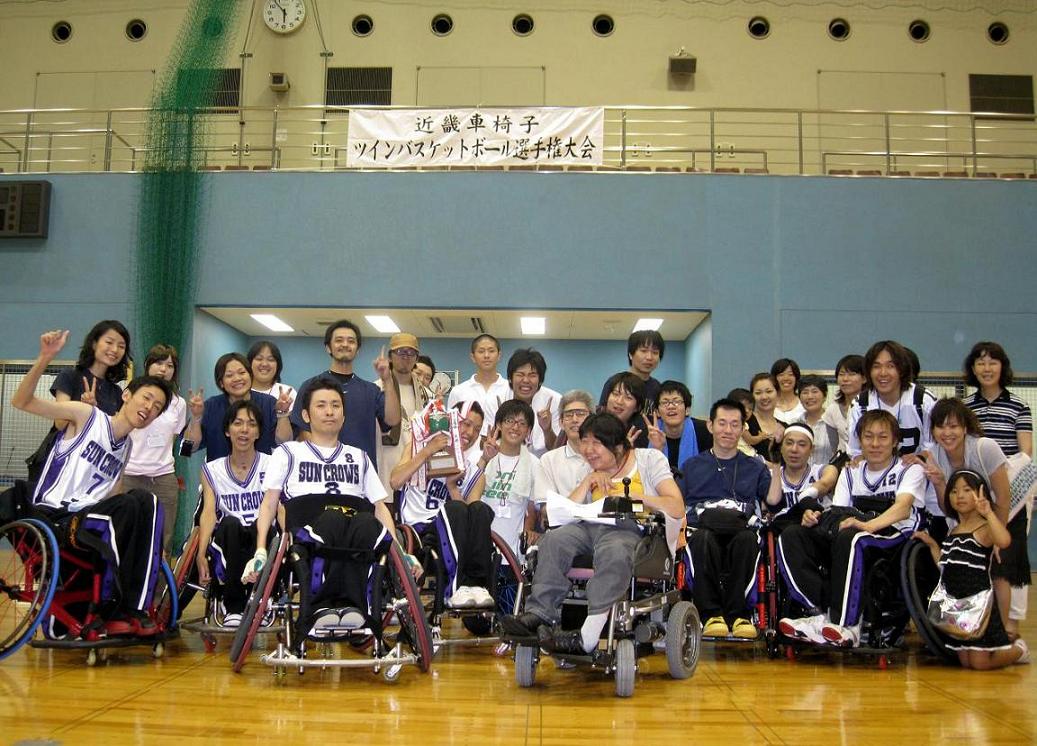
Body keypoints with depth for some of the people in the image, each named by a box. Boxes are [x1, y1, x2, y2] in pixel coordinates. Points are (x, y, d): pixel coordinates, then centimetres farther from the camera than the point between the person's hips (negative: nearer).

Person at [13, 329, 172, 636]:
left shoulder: (126, 447, 16)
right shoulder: (87, 415, -2)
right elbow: (21, 401, -10)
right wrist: (44, 358, -26)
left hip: (86, 518, 6)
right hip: (50, 516, -6)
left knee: (147, 503, -23)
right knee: (128, 505, -30)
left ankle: (134, 607, -22)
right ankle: (110, 610, -19)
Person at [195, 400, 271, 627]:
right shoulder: (213, 470, 13)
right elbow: (208, 512, -2)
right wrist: (201, 554, -19)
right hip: (228, 543, 1)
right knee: (229, 524, -33)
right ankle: (233, 606, -23)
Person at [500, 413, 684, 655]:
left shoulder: (649, 458, 14)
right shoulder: (591, 473, 29)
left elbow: (677, 509, 0)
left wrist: (633, 496, -7)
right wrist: (587, 482, 5)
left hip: (629, 528, -5)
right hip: (591, 525, 5)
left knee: (614, 551, -39)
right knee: (555, 539, -26)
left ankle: (588, 634, -47)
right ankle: (539, 614, -35)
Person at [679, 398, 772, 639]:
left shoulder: (755, 467, 24)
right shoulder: (691, 466, 24)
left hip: (741, 531, 0)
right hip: (702, 527, 0)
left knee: (748, 539, -36)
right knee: (703, 539, -37)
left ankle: (737, 614, -29)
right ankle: (711, 614, -31)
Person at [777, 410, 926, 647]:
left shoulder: (910, 470, 9)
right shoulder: (851, 473, 24)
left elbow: (903, 507, -12)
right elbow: (838, 513, 12)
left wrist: (868, 524, -32)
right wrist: (816, 519, -14)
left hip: (893, 536, -5)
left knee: (849, 537, -39)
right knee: (791, 536, -18)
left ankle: (847, 627, -37)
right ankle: (821, 613, -31)